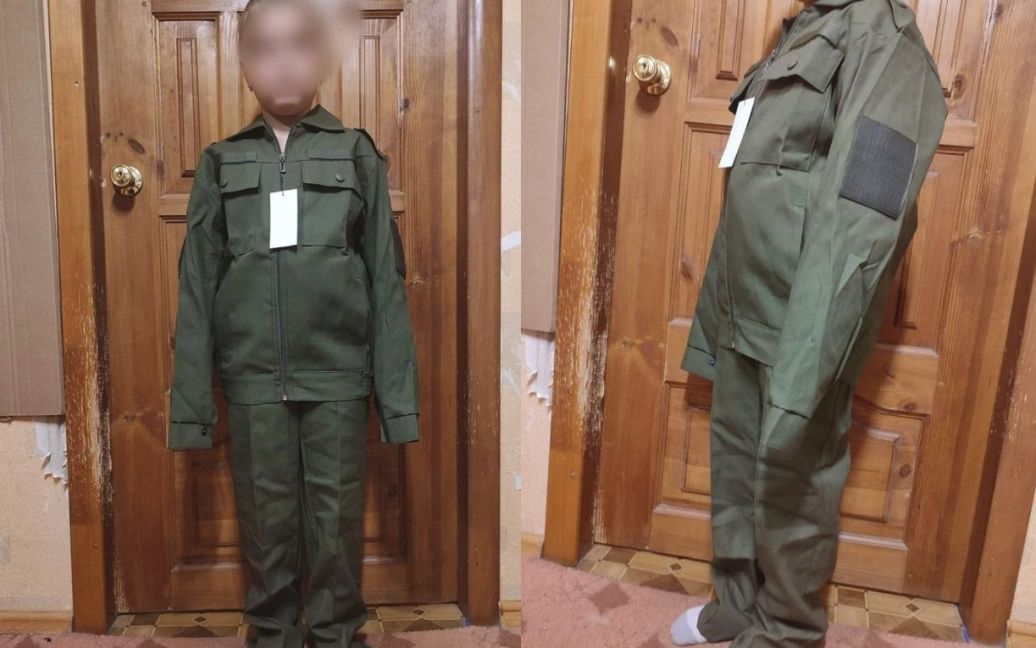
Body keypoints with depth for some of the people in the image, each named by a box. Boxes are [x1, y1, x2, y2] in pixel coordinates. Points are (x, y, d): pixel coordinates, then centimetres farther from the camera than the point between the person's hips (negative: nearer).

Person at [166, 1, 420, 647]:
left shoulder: (357, 154, 5)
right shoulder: (221, 163, 9)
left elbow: (387, 280, 2)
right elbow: (197, 287, 7)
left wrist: (398, 394, -3)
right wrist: (192, 400, 1)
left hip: (338, 376, -1)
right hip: (253, 378, 1)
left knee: (337, 523, 5)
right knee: (265, 522, 8)